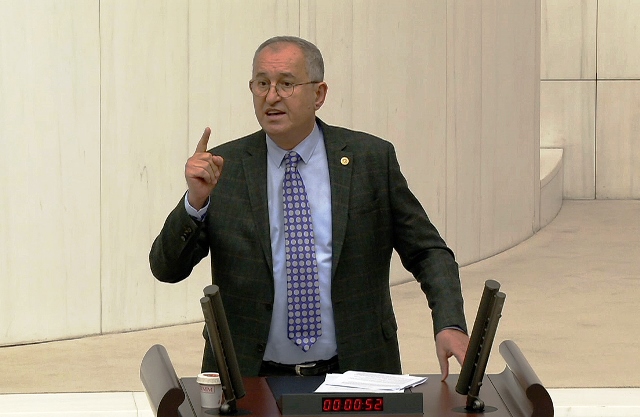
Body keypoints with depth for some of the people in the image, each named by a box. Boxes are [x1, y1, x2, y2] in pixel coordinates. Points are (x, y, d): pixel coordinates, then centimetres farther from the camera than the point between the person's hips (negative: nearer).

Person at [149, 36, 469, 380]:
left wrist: (449, 325, -7)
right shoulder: (223, 167, 5)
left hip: (352, 375, 0)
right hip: (251, 378, 0)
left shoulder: (372, 159, 4)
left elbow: (428, 252, 9)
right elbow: (167, 269, 2)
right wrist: (195, 202, -15)